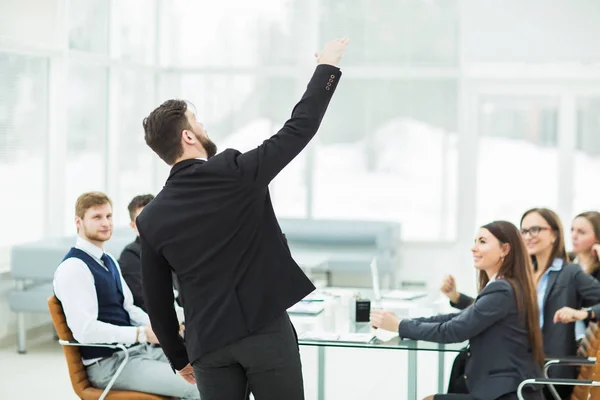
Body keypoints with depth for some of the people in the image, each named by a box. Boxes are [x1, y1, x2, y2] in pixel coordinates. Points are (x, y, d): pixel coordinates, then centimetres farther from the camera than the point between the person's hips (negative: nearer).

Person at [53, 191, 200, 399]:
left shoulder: (109, 261, 15)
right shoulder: (73, 268, -15)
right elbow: (86, 330, -23)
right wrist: (142, 334, -23)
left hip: (137, 350, 9)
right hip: (109, 363, -9)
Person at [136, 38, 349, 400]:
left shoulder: (151, 219, 3)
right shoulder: (236, 172, -9)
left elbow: (157, 299, 7)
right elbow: (300, 128, -1)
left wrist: (179, 356, 20)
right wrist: (328, 66, 12)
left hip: (209, 344, 4)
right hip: (266, 330, -3)